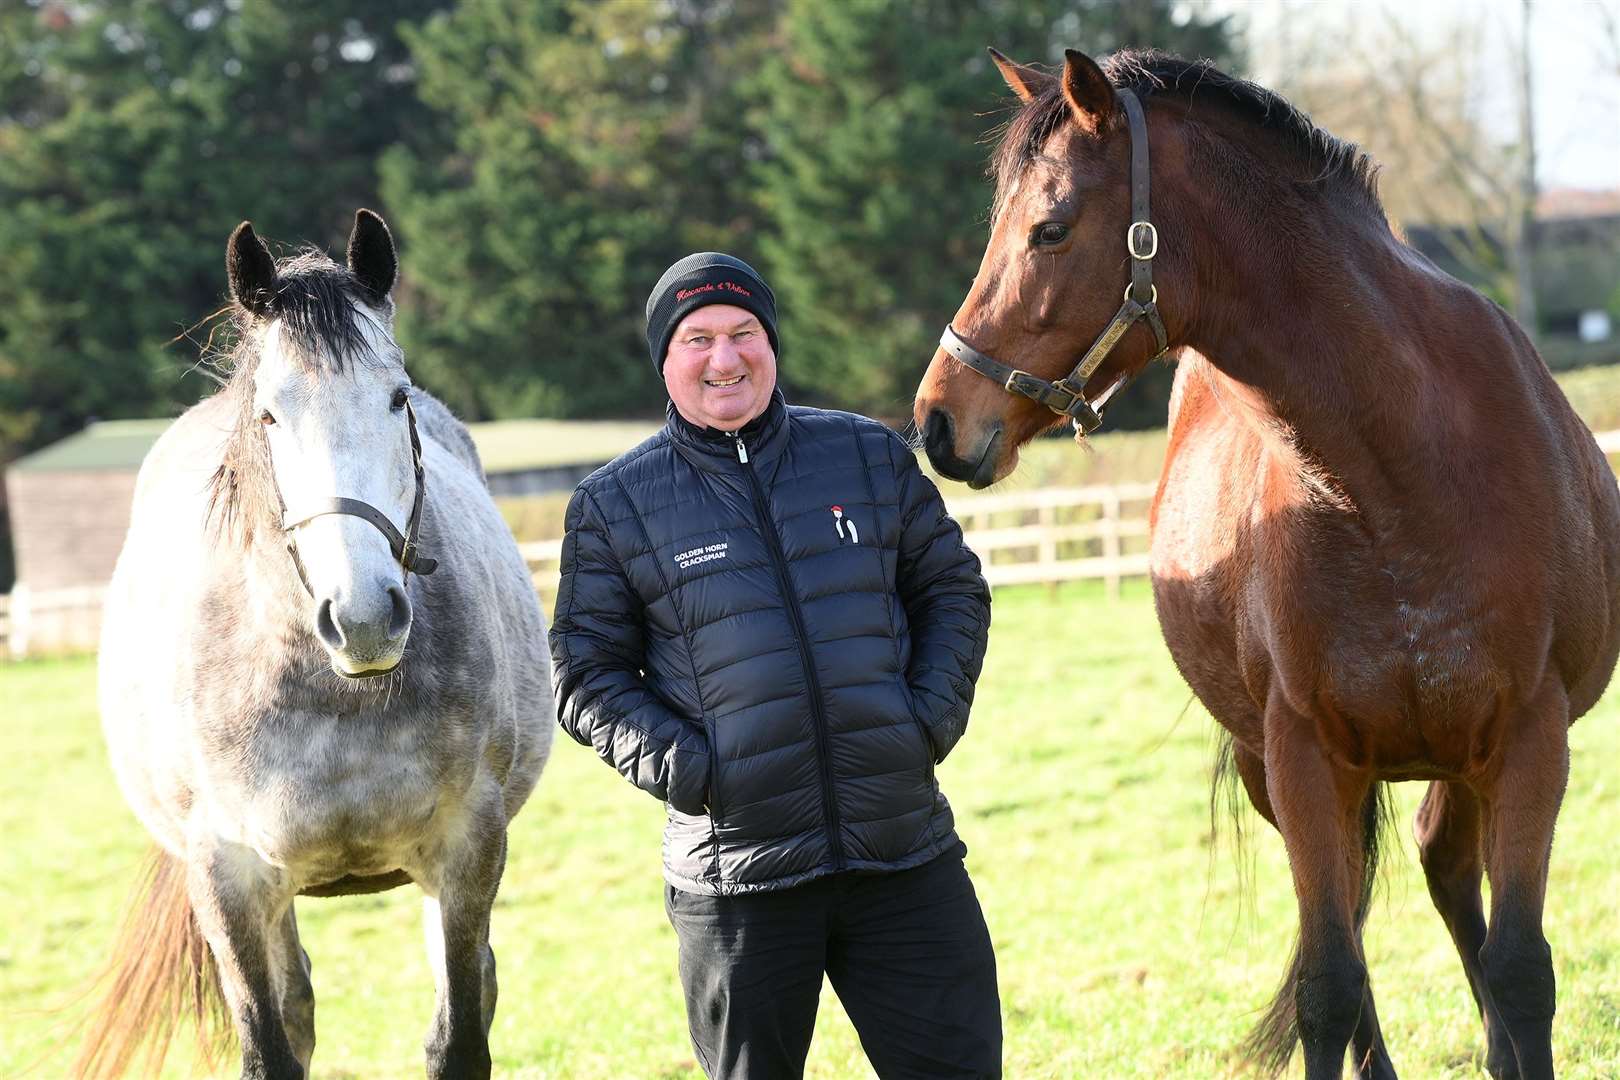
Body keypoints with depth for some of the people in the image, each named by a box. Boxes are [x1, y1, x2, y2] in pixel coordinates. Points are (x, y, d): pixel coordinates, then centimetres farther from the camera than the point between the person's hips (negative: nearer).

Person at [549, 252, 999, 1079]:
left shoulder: (871, 456, 8)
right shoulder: (614, 505, 3)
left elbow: (954, 591, 15)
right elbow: (586, 671, 4)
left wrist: (935, 714, -1)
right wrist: (675, 766, -12)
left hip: (905, 851, 2)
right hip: (739, 874, -2)